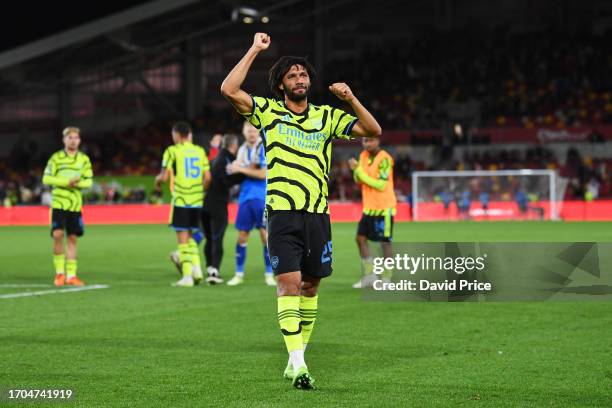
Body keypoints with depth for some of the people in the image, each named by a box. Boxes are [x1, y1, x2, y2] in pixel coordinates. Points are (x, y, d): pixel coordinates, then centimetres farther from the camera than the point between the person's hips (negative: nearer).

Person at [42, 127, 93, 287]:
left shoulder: (84, 159, 8)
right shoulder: (56, 157, 0)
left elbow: (89, 181, 7)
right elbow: (46, 178, -4)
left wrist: (78, 183, -15)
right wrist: (66, 182, -16)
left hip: (75, 204, 3)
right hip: (58, 202, -3)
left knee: (72, 238, 3)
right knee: (58, 235, -14)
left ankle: (71, 275, 8)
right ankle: (60, 272, -2)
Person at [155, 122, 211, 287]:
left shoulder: (172, 151, -5)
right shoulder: (200, 151, 9)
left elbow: (164, 176, -9)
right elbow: (207, 178, 4)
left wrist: (157, 181, 12)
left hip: (181, 201, -5)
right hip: (197, 201, 5)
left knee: (183, 239, 0)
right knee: (189, 236, 19)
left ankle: (187, 276, -3)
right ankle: (196, 267, 4)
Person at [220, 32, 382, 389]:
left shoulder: (327, 117, 12)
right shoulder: (268, 111, 6)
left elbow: (373, 131, 8)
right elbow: (229, 90, -7)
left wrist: (351, 99, -5)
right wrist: (254, 51, -4)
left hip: (318, 213, 3)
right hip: (283, 212, -3)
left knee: (311, 285, 7)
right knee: (289, 282, -14)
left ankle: (298, 355, 19)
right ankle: (297, 362, -18)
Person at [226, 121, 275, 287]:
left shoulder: (264, 148, -7)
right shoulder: (243, 149, 13)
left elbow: (263, 174, -13)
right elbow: (236, 169, 13)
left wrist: (242, 169, -11)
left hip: (262, 197, -5)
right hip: (245, 197, 5)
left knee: (265, 234, -6)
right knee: (242, 236, 5)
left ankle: (269, 274, 2)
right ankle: (239, 274, 13)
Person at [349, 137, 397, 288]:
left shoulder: (384, 159, -15)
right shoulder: (363, 156, 8)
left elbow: (380, 185, -20)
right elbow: (359, 180, 12)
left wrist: (359, 172, -18)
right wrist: (356, 169, -9)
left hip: (383, 207, -8)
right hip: (369, 206, 8)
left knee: (384, 242, -3)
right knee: (360, 237, 6)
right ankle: (369, 276, 16)